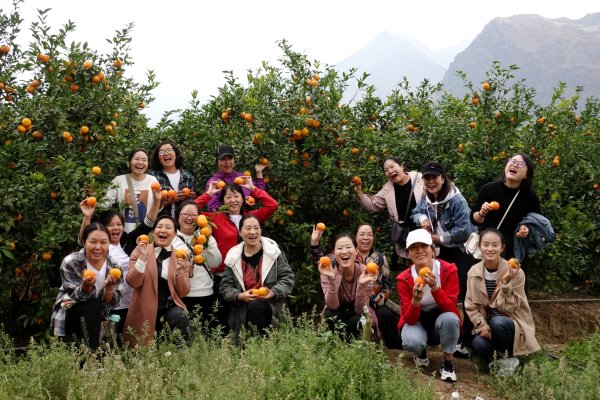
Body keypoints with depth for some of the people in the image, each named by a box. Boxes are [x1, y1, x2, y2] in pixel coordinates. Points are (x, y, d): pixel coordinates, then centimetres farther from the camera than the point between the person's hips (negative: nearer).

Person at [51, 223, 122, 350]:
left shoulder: (113, 267, -8)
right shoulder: (71, 262, -17)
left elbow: (111, 303, -9)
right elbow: (76, 298, -20)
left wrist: (109, 286, -30)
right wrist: (86, 285, -41)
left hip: (95, 318, 4)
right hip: (68, 315, -4)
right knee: (92, 306, -32)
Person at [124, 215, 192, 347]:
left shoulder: (180, 256, 4)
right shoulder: (140, 251, 0)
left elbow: (183, 293, -1)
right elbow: (133, 282, -12)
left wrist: (179, 270, -16)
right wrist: (142, 257, -22)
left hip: (170, 307, 0)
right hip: (144, 310, 0)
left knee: (181, 318, -30)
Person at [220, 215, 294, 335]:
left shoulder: (273, 251, -1)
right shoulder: (233, 256, 4)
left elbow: (288, 278, -1)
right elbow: (225, 286, 5)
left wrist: (274, 292, -18)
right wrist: (239, 296, -14)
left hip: (270, 306, -1)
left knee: (255, 306, -32)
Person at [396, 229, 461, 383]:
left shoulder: (448, 270, -17)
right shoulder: (404, 279, -16)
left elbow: (450, 308, -23)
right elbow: (409, 318, -18)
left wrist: (435, 287, -39)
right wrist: (415, 300, -39)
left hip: (441, 320, 0)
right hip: (416, 321, 0)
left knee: (450, 318, -35)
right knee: (411, 342, -33)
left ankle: (448, 363, -12)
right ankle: (421, 352, 7)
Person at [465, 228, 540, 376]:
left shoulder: (515, 272, -16)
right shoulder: (474, 272, -5)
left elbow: (508, 308, -19)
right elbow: (470, 304, -2)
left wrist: (506, 282, -32)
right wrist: (481, 324, -18)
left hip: (511, 323, -1)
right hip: (487, 323, 1)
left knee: (498, 322, -36)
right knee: (479, 344, -32)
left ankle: (507, 358, -8)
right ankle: (500, 359, -1)